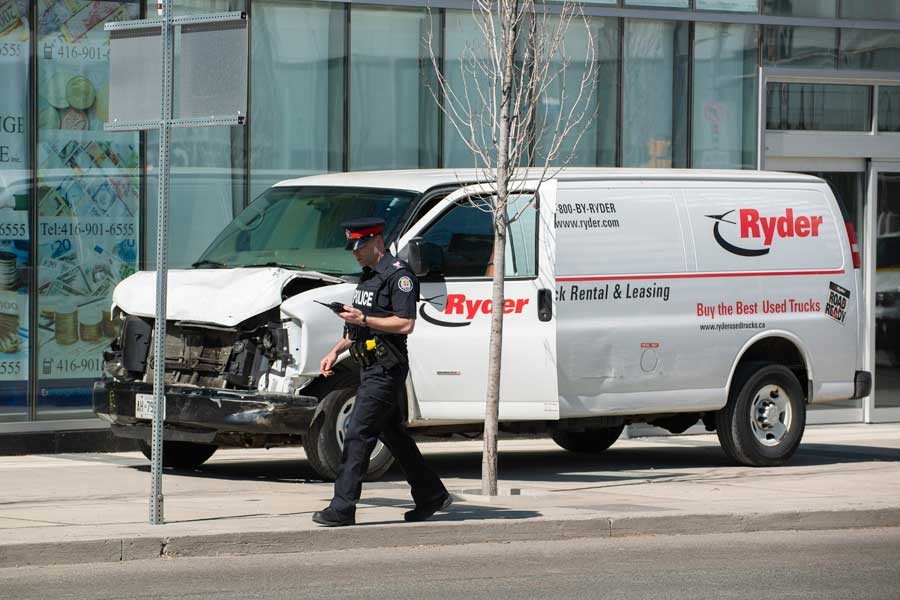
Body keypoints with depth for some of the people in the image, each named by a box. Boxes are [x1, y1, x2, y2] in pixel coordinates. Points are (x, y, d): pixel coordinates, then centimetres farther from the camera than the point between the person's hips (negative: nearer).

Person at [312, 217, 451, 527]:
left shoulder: (399, 275, -12)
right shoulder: (368, 276, 19)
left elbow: (405, 324, -20)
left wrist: (362, 319, -23)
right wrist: (336, 351, 18)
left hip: (386, 370, -10)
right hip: (370, 366, 10)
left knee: (358, 434, -13)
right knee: (394, 435, 15)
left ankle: (342, 508, -15)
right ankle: (432, 496, 24)